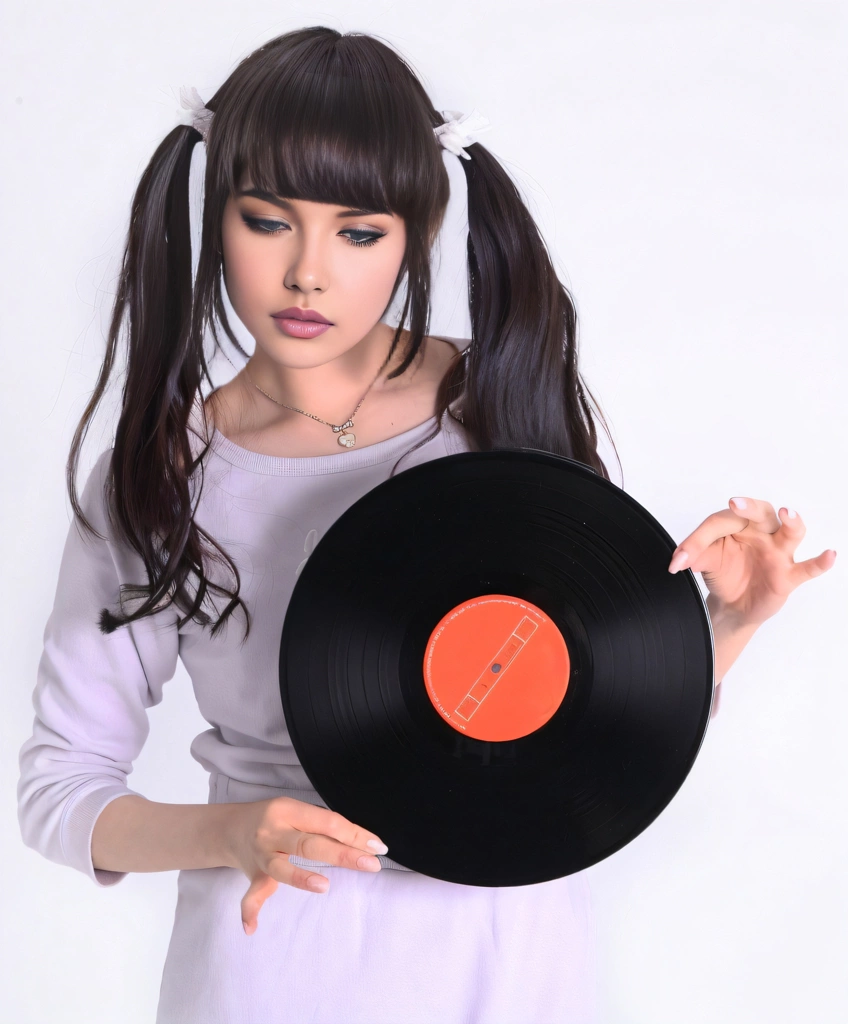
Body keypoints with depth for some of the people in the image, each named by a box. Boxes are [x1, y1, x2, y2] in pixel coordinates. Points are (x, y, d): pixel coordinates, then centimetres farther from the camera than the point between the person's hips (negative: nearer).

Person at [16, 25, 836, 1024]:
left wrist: (729, 619, -17)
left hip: (509, 935, 2)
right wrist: (228, 835, -23)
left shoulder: (514, 406, -6)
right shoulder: (152, 479, -8)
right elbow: (58, 786, -6)